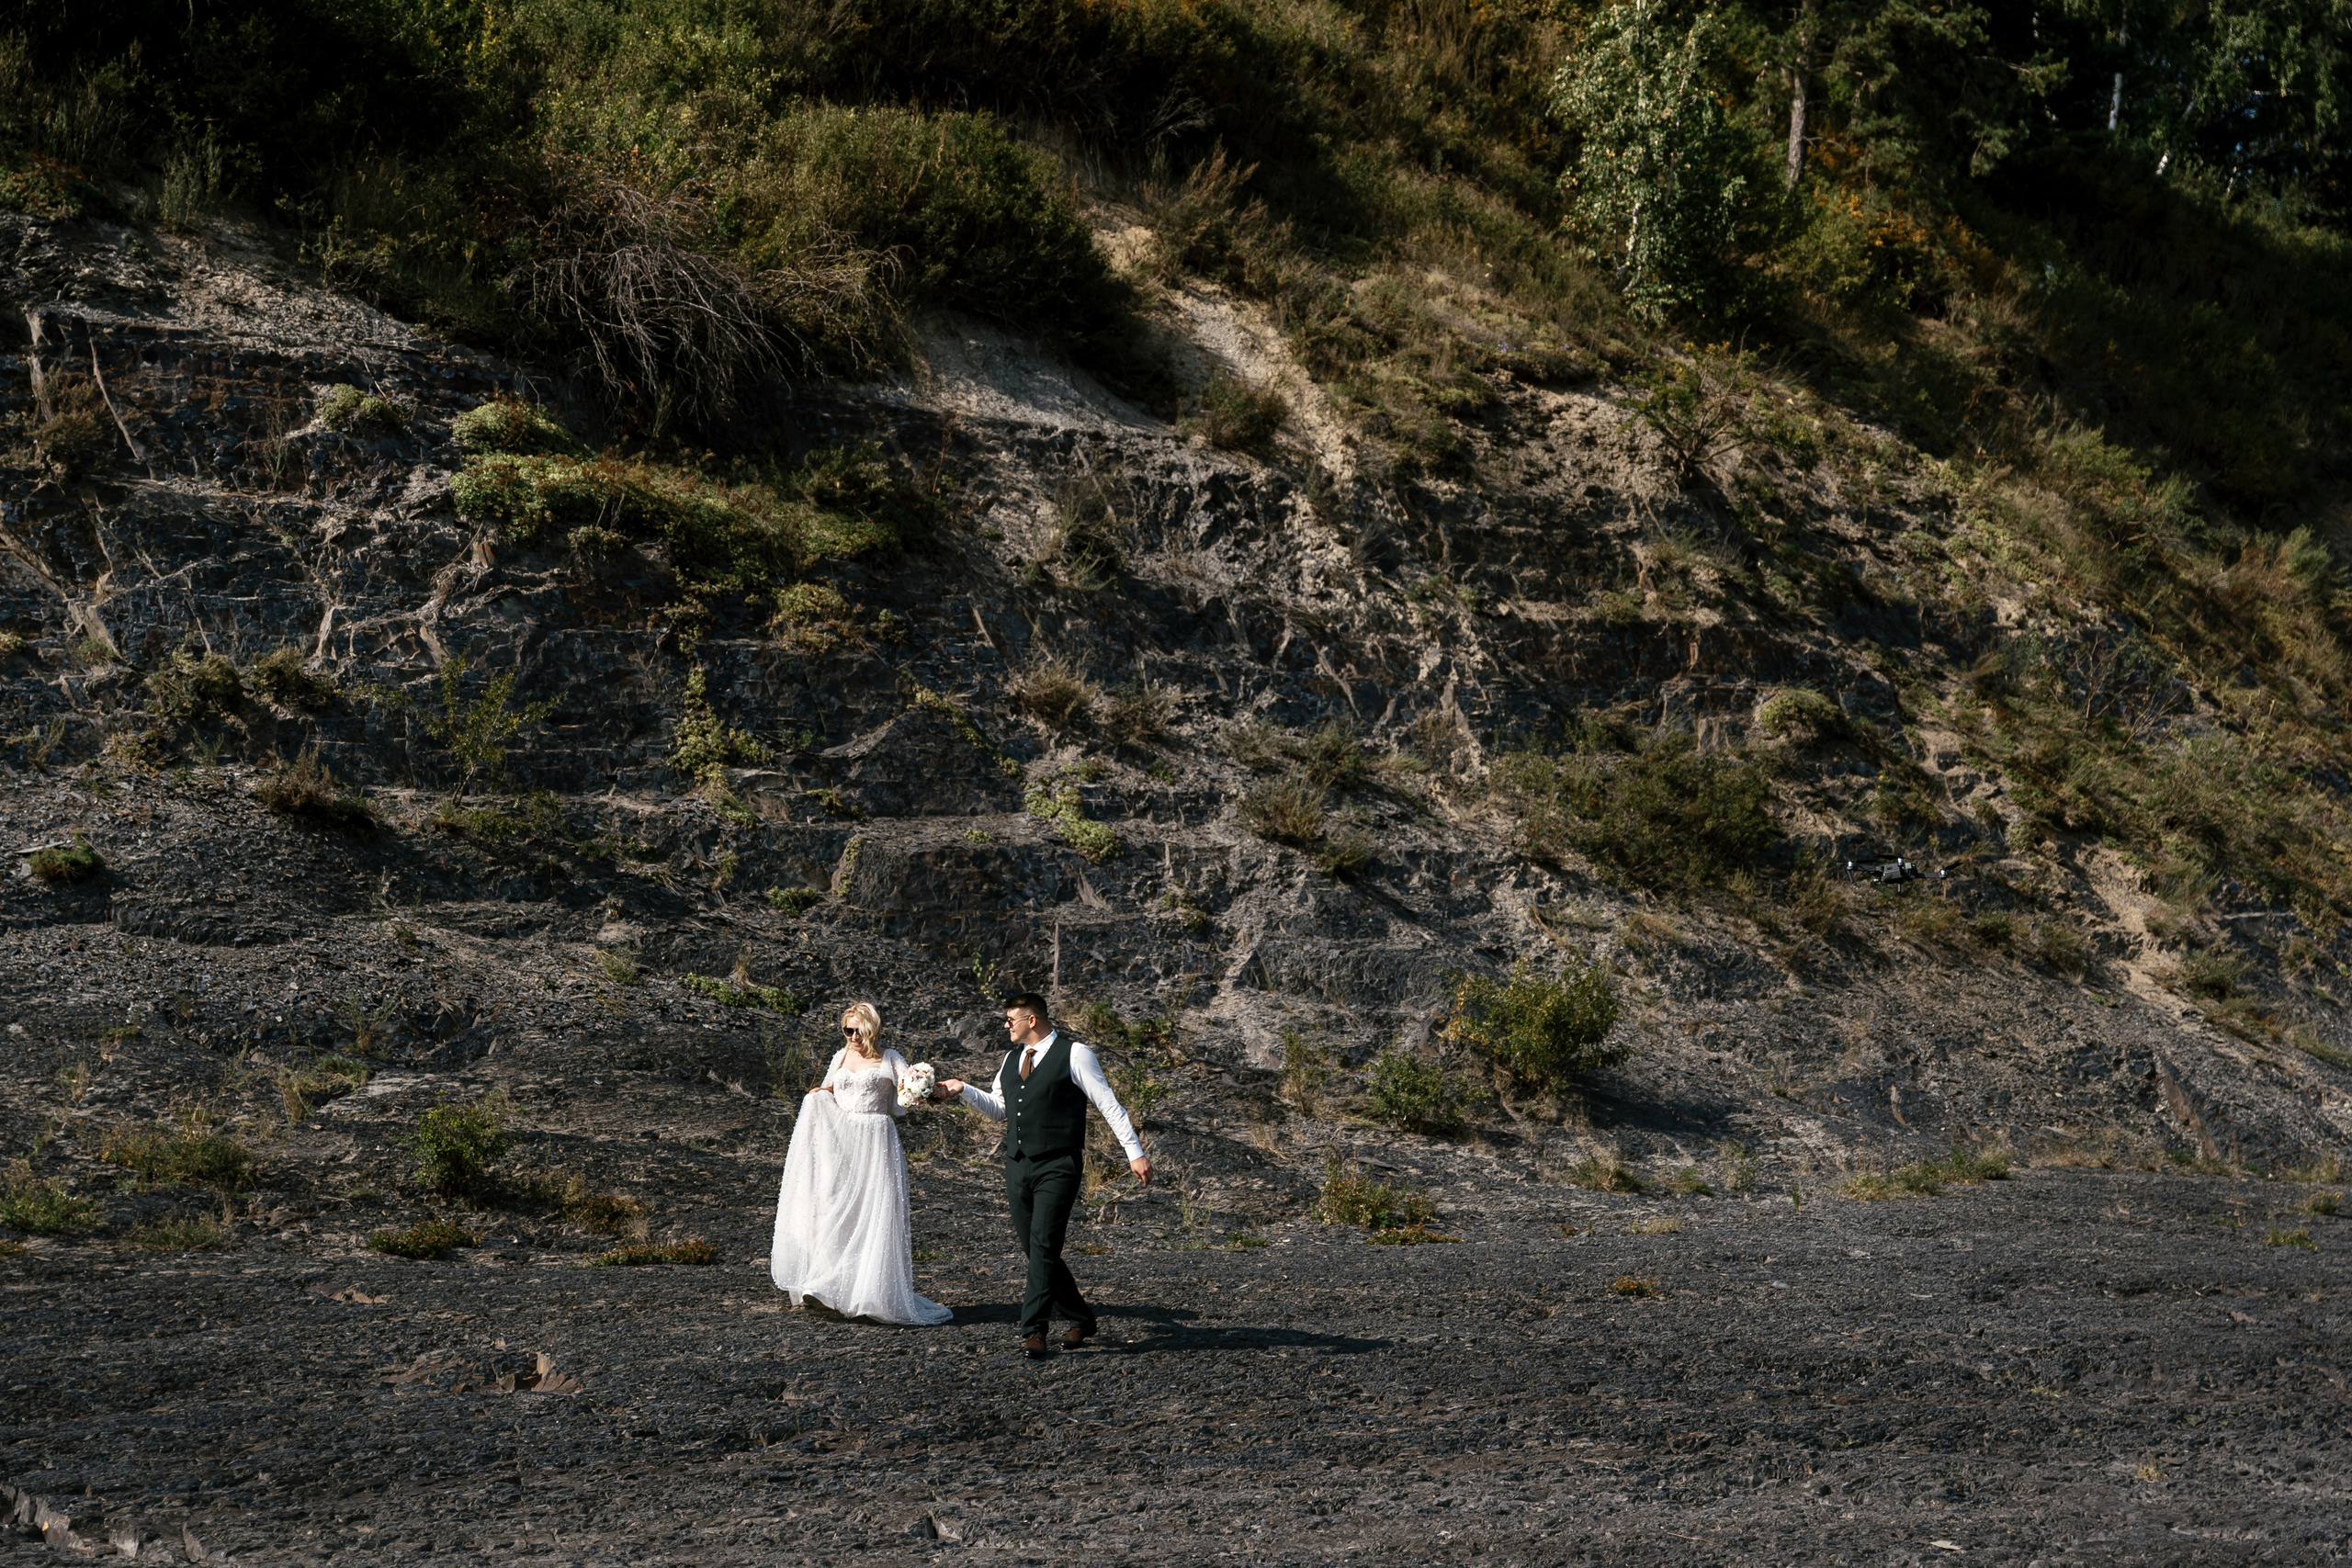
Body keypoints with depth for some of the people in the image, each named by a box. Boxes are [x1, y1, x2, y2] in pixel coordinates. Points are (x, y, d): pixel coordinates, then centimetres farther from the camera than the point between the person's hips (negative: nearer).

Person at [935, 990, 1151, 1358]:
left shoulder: (1073, 1054, -5)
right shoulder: (1011, 1059, 15)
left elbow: (1109, 1105, -5)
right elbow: (998, 1108, 26)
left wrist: (1135, 1153, -9)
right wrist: (962, 1089, 12)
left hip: (1057, 1167, -7)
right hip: (1018, 1168, 7)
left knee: (1044, 1246, -14)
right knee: (1033, 1248, 8)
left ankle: (1034, 1330, -14)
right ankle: (1080, 1318, 23)